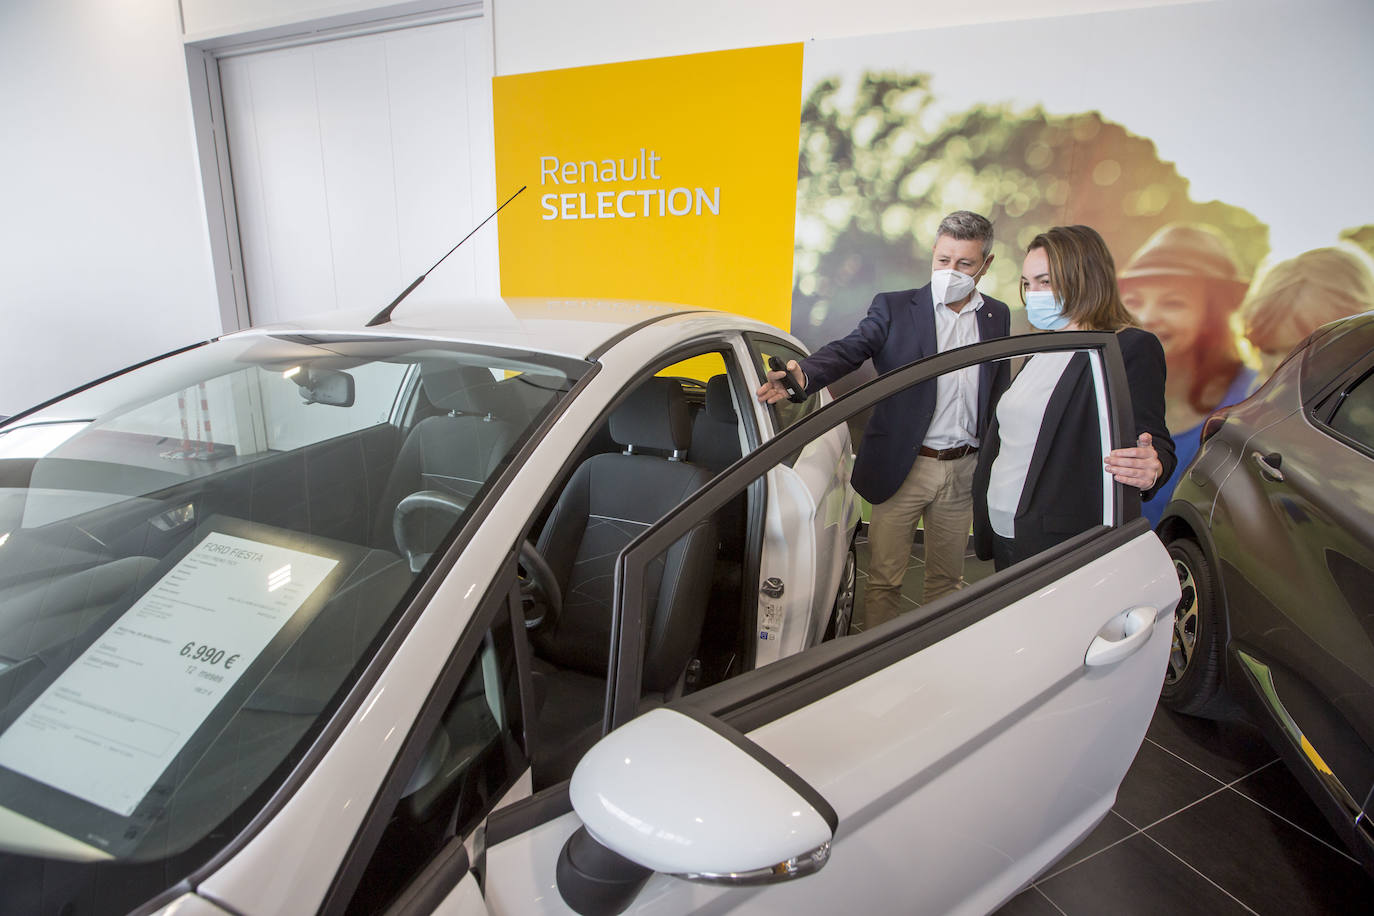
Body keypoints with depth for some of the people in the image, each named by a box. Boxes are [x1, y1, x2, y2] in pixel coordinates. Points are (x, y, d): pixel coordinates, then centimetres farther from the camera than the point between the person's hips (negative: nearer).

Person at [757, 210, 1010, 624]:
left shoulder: (997, 316, 9)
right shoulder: (894, 307, -2)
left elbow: (999, 394, 12)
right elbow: (849, 349, -17)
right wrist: (803, 374, -38)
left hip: (964, 470, 3)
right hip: (903, 466, -3)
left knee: (947, 578, 17)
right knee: (883, 577, 4)